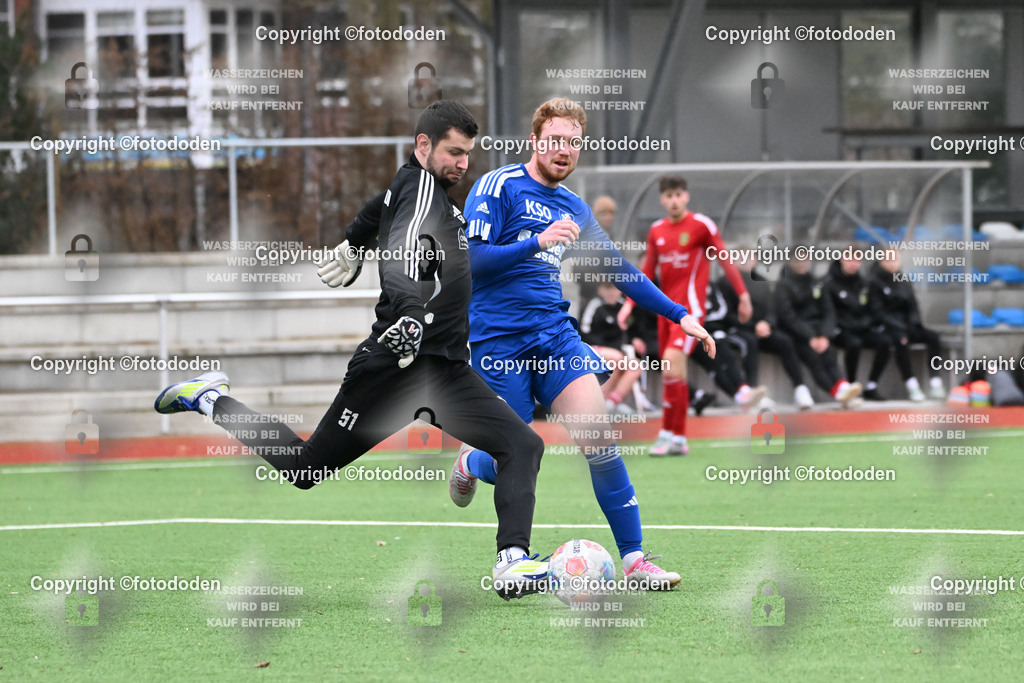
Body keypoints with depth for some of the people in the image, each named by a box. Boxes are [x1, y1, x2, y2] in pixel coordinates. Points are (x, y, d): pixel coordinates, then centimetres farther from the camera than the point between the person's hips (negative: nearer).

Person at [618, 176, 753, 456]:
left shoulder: (701, 225, -4)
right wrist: (629, 304, 11)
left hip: (690, 306, -6)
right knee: (674, 371, 6)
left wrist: (743, 295, 2)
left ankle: (668, 433, -18)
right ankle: (679, 439, 11)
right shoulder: (656, 231, 11)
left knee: (672, 361, -21)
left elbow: (725, 260, 2)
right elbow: (647, 271, 19)